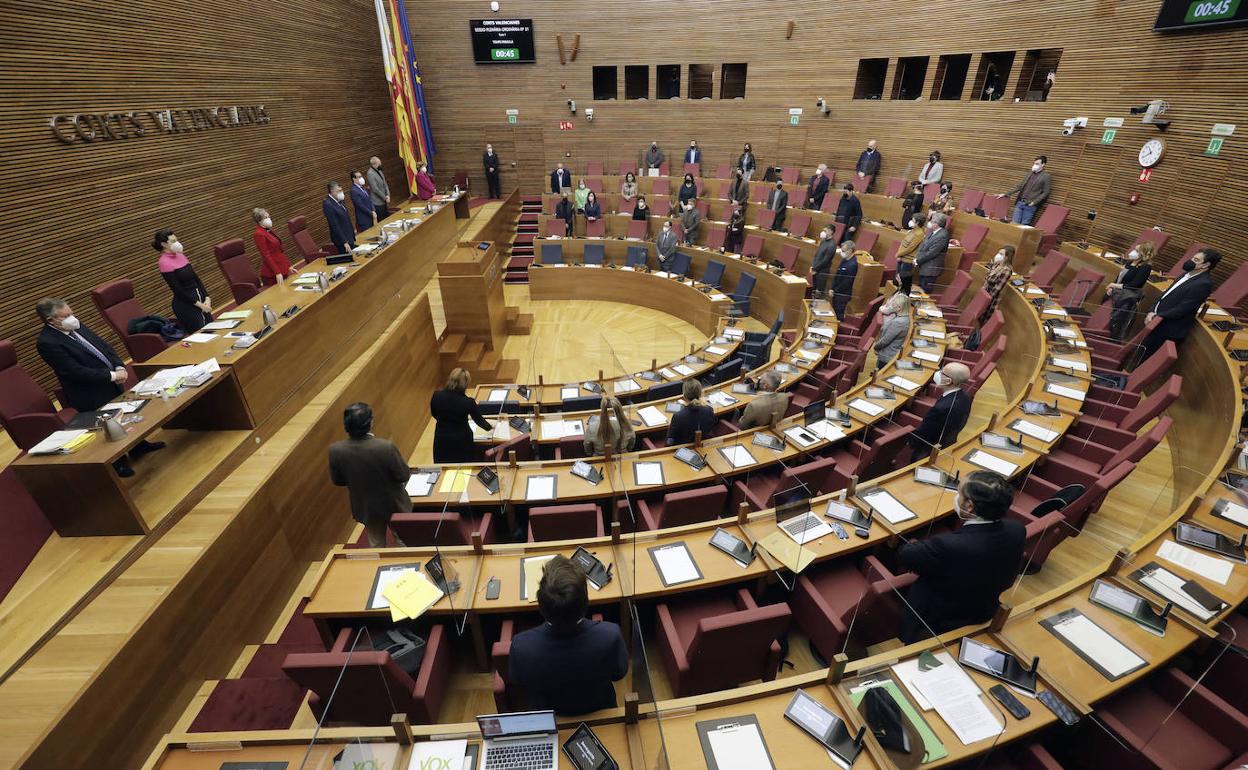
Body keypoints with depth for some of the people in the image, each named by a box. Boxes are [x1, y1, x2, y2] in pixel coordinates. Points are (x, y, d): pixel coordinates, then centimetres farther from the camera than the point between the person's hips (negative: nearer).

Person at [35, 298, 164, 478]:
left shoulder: (76, 327, 1)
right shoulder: (46, 343, -20)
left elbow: (104, 346, 6)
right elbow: (76, 371, -25)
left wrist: (119, 367, -10)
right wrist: (112, 376, -24)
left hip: (112, 385, 7)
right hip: (91, 396, -7)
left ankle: (138, 446, 43)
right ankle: (118, 464, 27)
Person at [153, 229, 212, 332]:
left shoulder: (180, 255, 8)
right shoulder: (164, 262, -13)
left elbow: (196, 279, 8)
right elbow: (178, 290, -15)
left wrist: (207, 298, -3)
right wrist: (199, 304, -15)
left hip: (200, 298, 7)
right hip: (185, 305, -7)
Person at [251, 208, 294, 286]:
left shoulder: (269, 231, 12)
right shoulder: (259, 234, -13)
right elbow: (266, 256, -18)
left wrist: (288, 266, 15)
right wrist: (277, 272, -22)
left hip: (282, 269, 9)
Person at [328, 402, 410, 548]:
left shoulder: (335, 450, -21)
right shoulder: (386, 447, -33)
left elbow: (337, 481, -4)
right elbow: (404, 476, -20)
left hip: (365, 508, 3)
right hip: (394, 505, -3)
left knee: (376, 546, 27)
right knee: (404, 544, 23)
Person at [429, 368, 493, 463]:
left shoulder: (436, 396, -13)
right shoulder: (468, 402, -20)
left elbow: (434, 414, 6)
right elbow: (479, 420, -4)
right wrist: (490, 427, 16)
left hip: (442, 440, 3)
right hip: (462, 441, -3)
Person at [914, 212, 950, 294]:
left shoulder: (943, 235, -21)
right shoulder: (932, 232, 6)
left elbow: (931, 253, -22)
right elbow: (923, 245, 12)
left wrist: (918, 260, -14)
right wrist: (917, 257, -2)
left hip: (931, 269, -9)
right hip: (924, 267, 9)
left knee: (925, 292, -1)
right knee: (920, 289, 19)